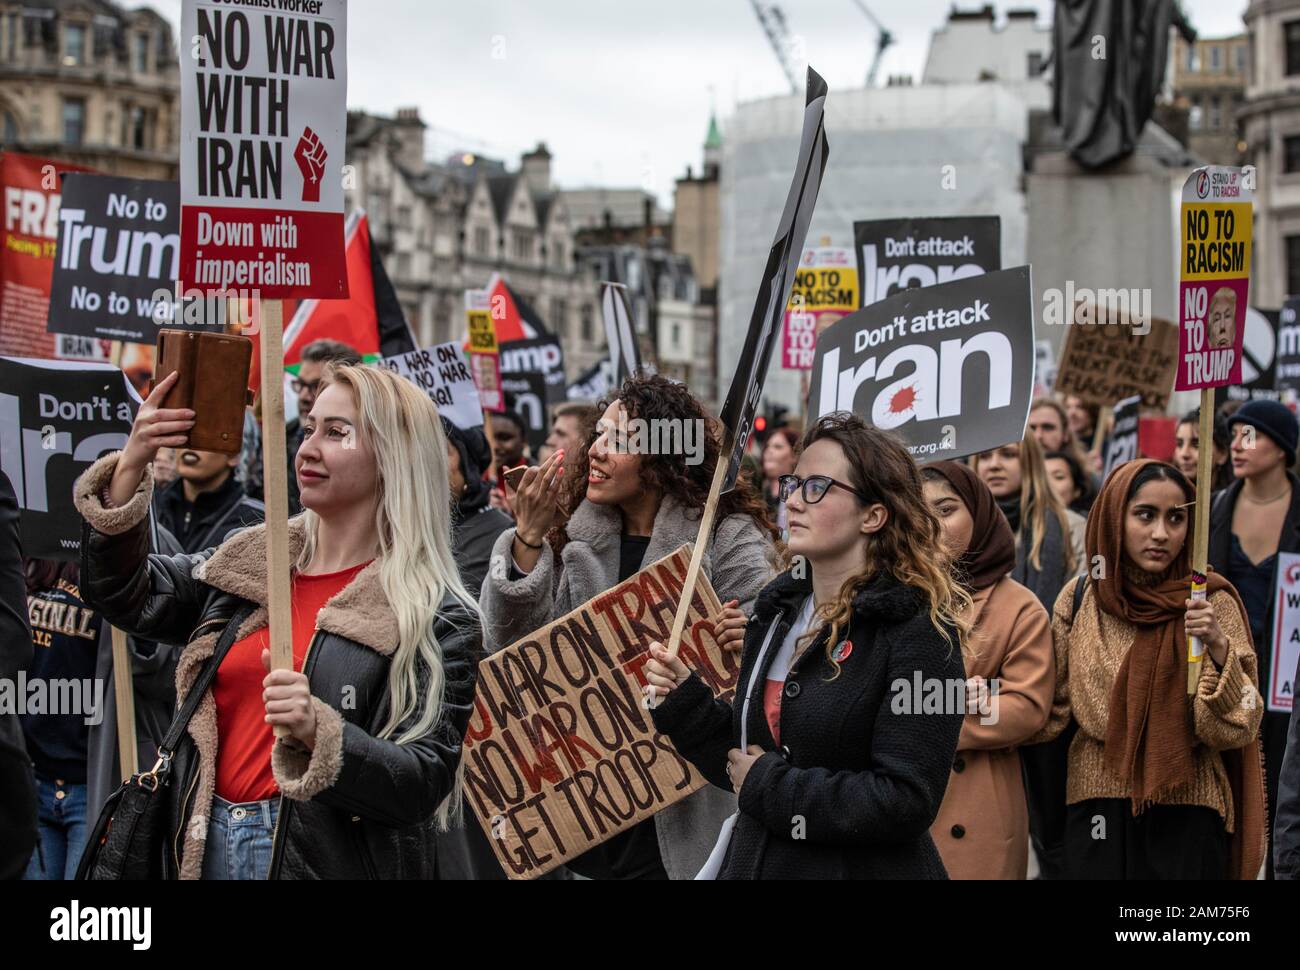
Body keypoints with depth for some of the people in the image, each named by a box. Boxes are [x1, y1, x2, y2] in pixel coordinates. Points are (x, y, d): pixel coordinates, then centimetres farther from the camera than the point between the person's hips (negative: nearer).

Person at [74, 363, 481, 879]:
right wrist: (129, 469, -8)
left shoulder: (435, 618, -9)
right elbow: (126, 597, 6)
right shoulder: (249, 561, 8)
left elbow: (425, 781, -14)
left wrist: (318, 732, -31)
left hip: (324, 857, -5)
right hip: (203, 843, 5)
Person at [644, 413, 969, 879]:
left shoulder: (918, 631, -16)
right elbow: (744, 761, 11)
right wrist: (685, 701, -4)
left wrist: (770, 788, -17)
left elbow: (906, 802, -24)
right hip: (754, 862, 6)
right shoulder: (778, 611, 6)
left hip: (863, 867, -6)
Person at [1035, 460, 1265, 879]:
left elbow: (1236, 726, -10)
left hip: (1186, 812, -2)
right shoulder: (1079, 598, 0)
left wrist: (1219, 650, -25)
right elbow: (1052, 709, 9)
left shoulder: (1213, 603, -6)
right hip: (1097, 807, 2)